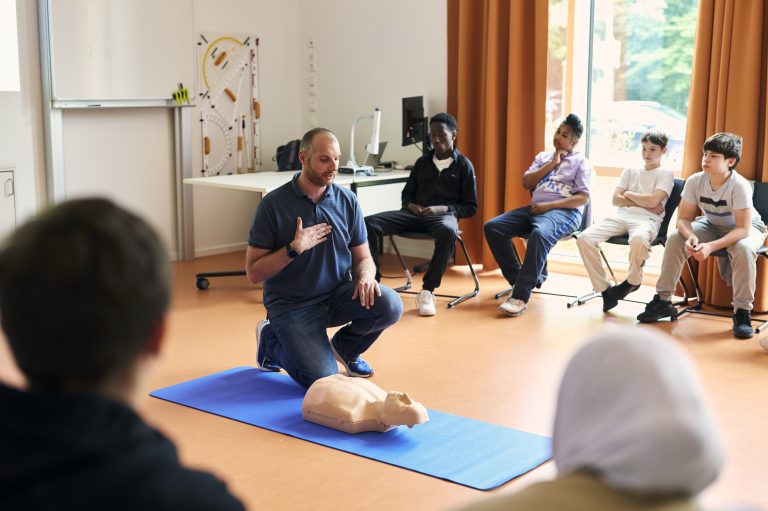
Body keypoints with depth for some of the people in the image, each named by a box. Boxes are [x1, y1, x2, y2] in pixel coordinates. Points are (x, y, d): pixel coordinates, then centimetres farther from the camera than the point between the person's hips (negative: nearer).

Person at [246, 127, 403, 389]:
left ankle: (344, 347, 8)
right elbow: (254, 273, -11)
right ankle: (271, 341, 13)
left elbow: (363, 257, 5)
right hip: (292, 305, -4)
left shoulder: (347, 201, -1)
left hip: (337, 294, 4)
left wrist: (365, 276, -18)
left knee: (389, 305, -24)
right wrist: (294, 249, -23)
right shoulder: (273, 204, -12)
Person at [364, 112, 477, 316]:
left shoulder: (463, 165, 7)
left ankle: (427, 291, -32)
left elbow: (470, 207, 5)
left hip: (444, 214, -4)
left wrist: (443, 208, -12)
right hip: (415, 214, 4)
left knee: (447, 231, -43)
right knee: (369, 223, -22)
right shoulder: (422, 162, 18)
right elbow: (407, 194, 25)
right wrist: (410, 205, 0)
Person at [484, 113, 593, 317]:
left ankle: (521, 295, -39)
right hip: (535, 208, 6)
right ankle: (518, 280, -11)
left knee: (540, 234, -40)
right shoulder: (543, 156, 23)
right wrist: (551, 164, 3)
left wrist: (549, 205, -14)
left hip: (564, 211, -6)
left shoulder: (581, 162, 8)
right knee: (492, 227, -17)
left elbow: (583, 198, -4)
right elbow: (526, 183, 10)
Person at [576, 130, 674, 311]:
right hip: (621, 216, 5)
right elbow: (616, 200, 11)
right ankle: (604, 289, -14)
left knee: (638, 239, -43)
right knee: (584, 238, -23)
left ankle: (632, 281, -11)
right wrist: (643, 203, 0)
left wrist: (628, 194, 8)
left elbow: (653, 201, -7)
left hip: (647, 220, -4)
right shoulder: (630, 171, 24)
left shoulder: (665, 173, 10)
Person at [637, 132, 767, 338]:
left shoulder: (740, 186, -31)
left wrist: (711, 246, -46)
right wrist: (691, 237, -37)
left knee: (743, 248, -37)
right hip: (711, 225, 4)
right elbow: (684, 219, -13)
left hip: (748, 227, -4)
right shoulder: (695, 182, -19)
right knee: (676, 239, -18)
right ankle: (662, 301, -7)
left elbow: (743, 229, -33)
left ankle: (742, 312, -23)